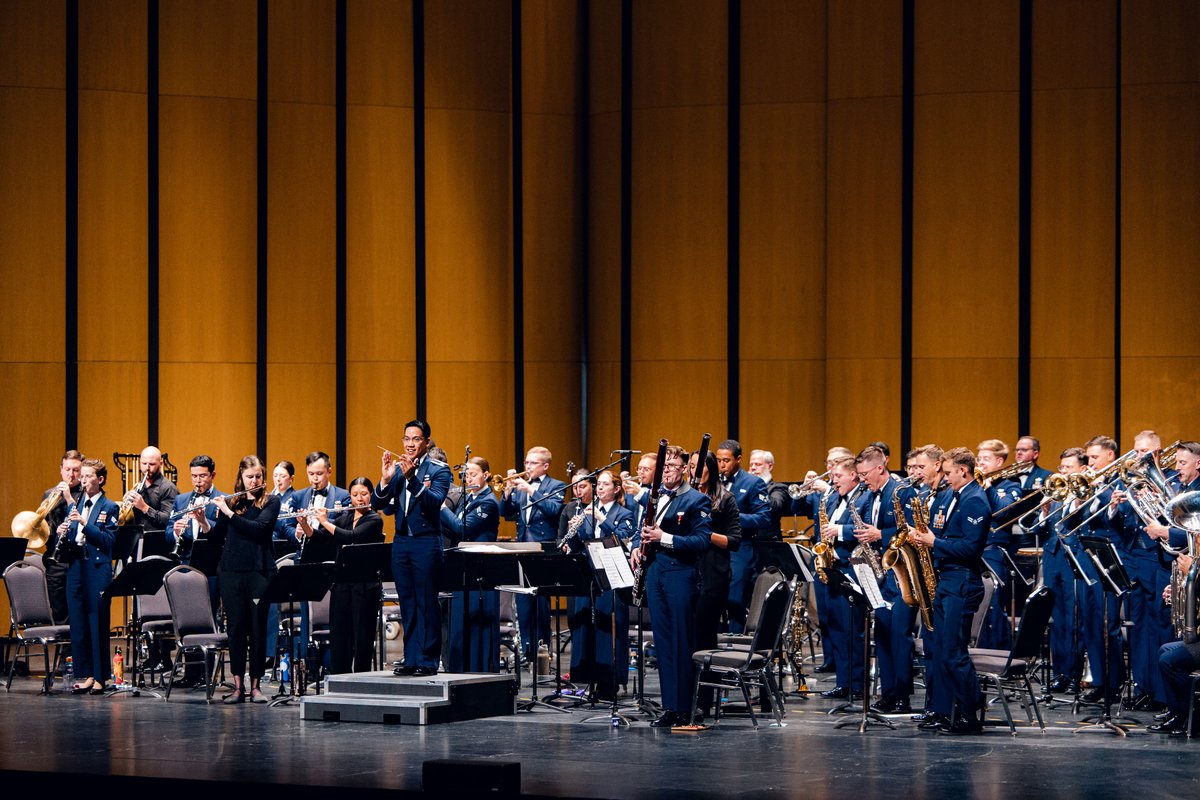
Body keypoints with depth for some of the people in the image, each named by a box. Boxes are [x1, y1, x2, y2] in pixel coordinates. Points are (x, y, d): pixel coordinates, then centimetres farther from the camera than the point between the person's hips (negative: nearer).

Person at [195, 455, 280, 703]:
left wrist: (229, 513, -15)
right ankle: (237, 686, 5)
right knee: (235, 627, 2)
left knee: (258, 628, 0)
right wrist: (203, 522, -6)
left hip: (259, 571, -2)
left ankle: (256, 685, 6)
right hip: (231, 571, 2)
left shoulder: (270, 502, 3)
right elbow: (218, 539, 11)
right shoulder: (231, 503, 11)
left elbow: (259, 528, -14)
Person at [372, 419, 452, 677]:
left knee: (427, 604, -3)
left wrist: (412, 478, -30)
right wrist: (386, 479, -14)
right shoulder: (396, 468, 10)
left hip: (426, 542, -5)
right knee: (407, 604, 8)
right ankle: (411, 659, 13)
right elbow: (377, 504, 3)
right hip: (401, 542, 5)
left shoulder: (439, 470, -3)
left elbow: (435, 501, -20)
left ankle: (428, 661, 1)